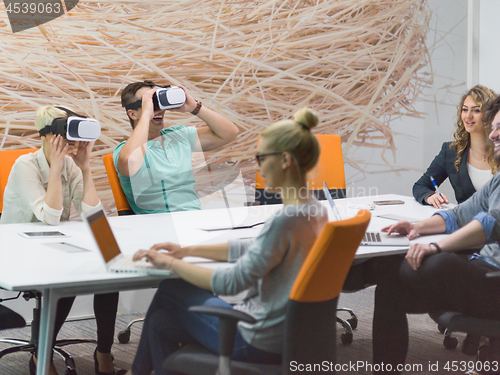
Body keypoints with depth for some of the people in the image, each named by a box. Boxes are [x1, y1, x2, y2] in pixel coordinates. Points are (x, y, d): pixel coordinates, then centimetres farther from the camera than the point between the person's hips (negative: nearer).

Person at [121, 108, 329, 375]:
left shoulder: (285, 221, -26)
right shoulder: (316, 211, 4)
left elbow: (231, 282, -22)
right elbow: (253, 248, 14)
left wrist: (171, 264, -10)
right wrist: (188, 250, 13)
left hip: (261, 341, -8)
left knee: (170, 291, 11)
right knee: (161, 322, 13)